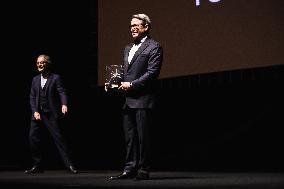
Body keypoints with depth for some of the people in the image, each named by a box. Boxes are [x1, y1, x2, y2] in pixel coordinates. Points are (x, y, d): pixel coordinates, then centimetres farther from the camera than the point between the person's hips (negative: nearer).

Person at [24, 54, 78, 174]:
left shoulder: (55, 78, -1)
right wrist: (35, 111, -3)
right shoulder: (35, 80, 14)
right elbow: (32, 97, 12)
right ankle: (37, 165, 9)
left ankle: (69, 165, -5)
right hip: (38, 114, 5)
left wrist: (64, 104, -31)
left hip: (51, 114, -5)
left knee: (58, 138, -8)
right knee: (33, 137, -2)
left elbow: (62, 92, -11)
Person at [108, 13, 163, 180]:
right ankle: (130, 169, 14)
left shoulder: (154, 47, -5)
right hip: (128, 100, 8)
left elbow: (152, 72, -13)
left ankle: (144, 170, 3)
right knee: (130, 137, 10)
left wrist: (132, 84, -16)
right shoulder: (128, 48, 21)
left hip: (143, 99, -8)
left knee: (143, 136, -4)